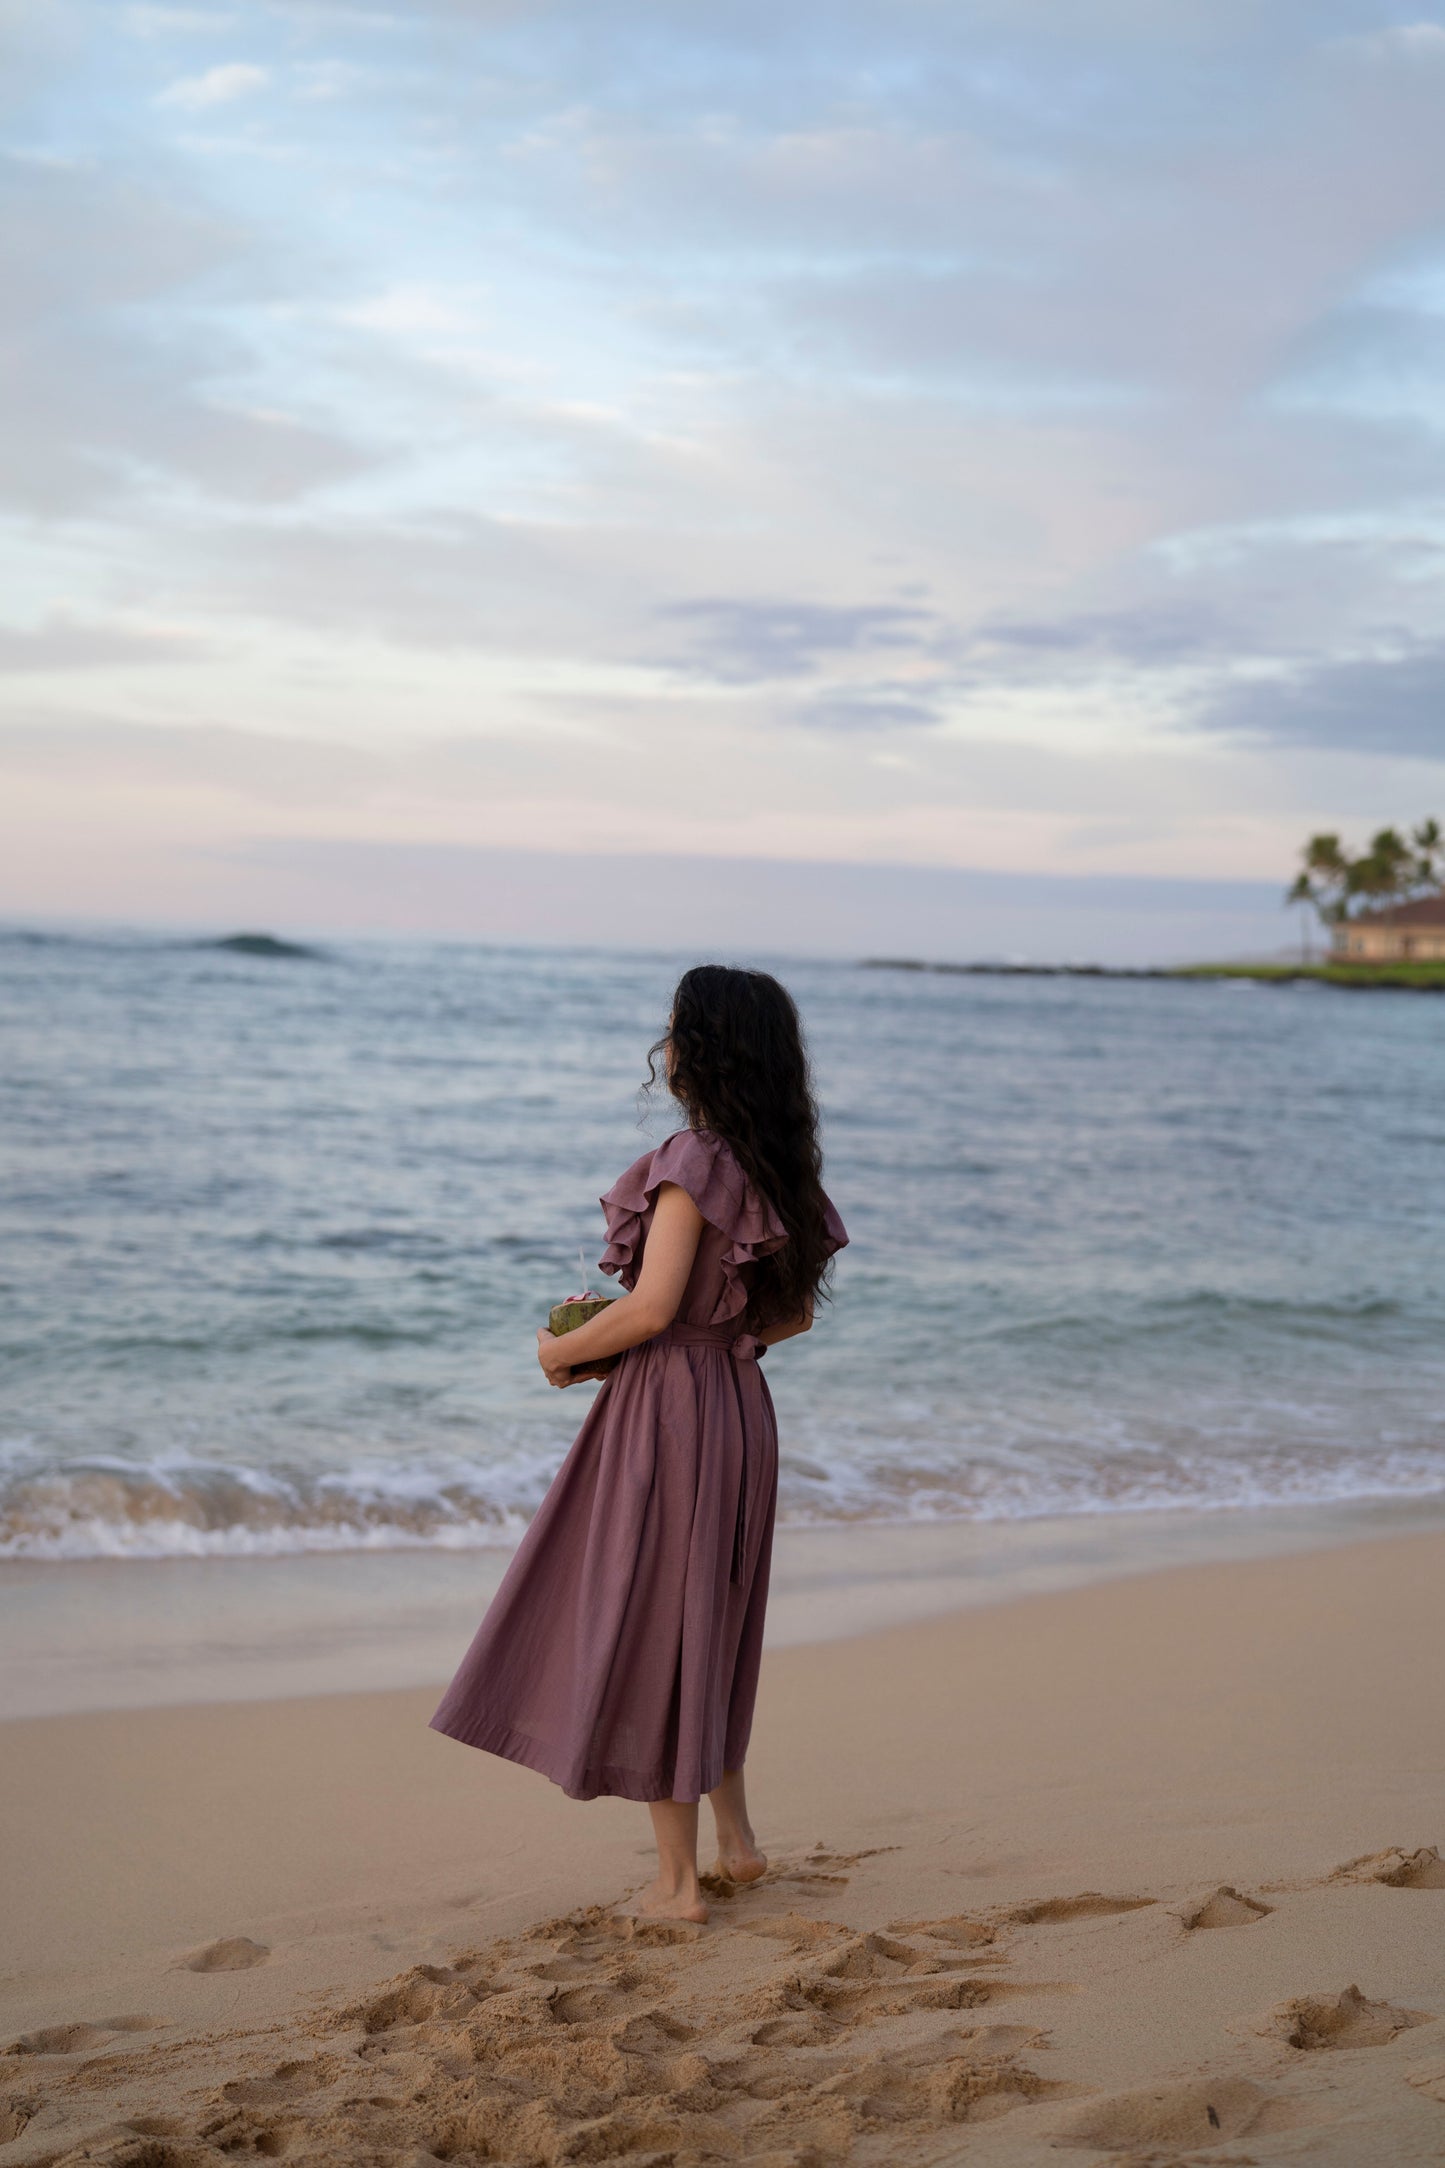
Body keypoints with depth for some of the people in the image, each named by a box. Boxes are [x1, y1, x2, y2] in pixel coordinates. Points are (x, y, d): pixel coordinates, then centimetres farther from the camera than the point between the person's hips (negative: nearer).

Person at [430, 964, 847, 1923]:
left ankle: (678, 1879, 10)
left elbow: (652, 1309, -22)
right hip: (741, 1407, 8)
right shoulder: (780, 1167, 7)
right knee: (708, 1625, 21)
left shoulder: (695, 1161, -18)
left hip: (670, 1411, -8)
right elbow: (794, 1313, 13)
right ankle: (737, 1839, 28)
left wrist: (565, 1352, -7)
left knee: (648, 1627, 3)